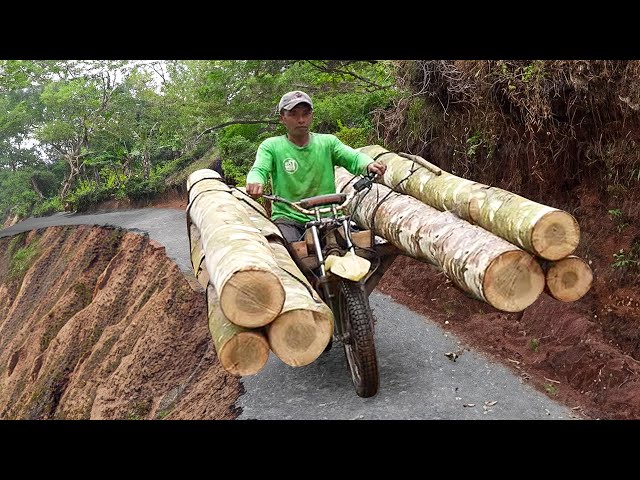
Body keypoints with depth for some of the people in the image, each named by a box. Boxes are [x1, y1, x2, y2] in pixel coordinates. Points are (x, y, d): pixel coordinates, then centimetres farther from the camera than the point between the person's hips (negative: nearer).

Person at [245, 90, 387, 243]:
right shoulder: (271, 146, 5)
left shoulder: (327, 142, 9)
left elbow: (353, 158, -5)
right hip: (288, 218, -2)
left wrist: (369, 164, -30)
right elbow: (258, 170, -11)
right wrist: (255, 182, -37)